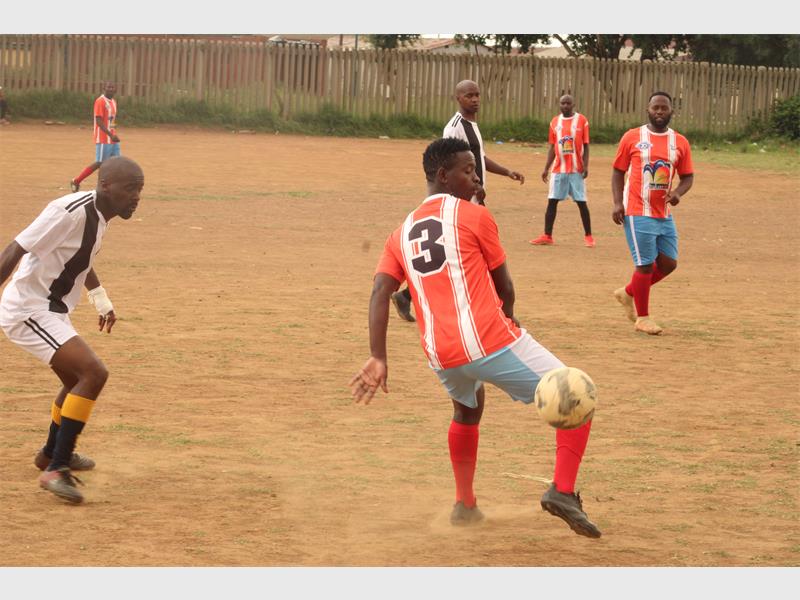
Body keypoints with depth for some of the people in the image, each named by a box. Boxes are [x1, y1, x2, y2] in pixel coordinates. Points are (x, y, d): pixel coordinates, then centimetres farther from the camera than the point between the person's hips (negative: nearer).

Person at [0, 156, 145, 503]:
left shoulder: (98, 216, 6)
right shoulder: (71, 212, -23)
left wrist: (100, 299, 35)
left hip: (50, 311, 10)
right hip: (28, 310, -10)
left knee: (78, 380, 27)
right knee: (93, 373, -21)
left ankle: (52, 454, 50)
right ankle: (55, 471, -17)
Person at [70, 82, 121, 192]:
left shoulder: (113, 102, 14)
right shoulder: (100, 101, -13)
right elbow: (99, 121, -20)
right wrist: (111, 135, -27)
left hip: (113, 138, 8)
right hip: (103, 139, -8)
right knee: (99, 163, -5)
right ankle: (76, 181, 7)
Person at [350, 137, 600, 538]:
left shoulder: (401, 234, 17)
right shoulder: (474, 216, 3)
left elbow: (380, 293, 3)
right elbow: (505, 288, 7)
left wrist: (378, 359, -4)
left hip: (441, 357, 6)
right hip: (490, 340, -6)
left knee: (467, 410, 38)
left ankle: (464, 505, 36)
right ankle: (563, 490, -11)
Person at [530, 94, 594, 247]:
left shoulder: (581, 121, -2)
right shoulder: (555, 122, 9)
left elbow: (585, 146, -3)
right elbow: (552, 147, 12)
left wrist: (585, 166, -12)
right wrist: (546, 168, 8)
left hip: (576, 170, -4)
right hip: (558, 169, 4)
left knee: (581, 202, -1)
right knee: (552, 201, 1)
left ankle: (588, 236, 8)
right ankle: (547, 236, 5)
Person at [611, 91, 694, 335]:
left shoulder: (680, 142, 7)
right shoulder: (632, 137, -2)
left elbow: (688, 176, 11)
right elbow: (618, 171, 3)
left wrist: (678, 192, -10)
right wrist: (617, 202, -8)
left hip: (664, 214, 5)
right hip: (638, 213, -5)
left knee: (668, 264, 6)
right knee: (645, 265, -4)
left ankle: (628, 293, 28)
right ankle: (642, 318, 10)